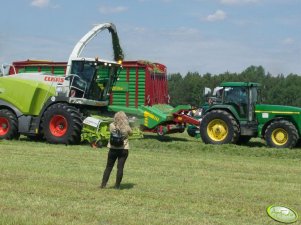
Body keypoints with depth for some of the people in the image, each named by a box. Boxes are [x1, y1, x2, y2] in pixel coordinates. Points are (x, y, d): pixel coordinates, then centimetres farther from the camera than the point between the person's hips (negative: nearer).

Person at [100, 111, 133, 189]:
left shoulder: (112, 125, -8)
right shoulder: (126, 127, -10)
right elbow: (130, 133, 11)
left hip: (113, 149, 1)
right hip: (124, 149, -1)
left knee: (109, 167, 11)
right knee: (120, 168, 5)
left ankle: (103, 184, 11)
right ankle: (117, 185, 7)